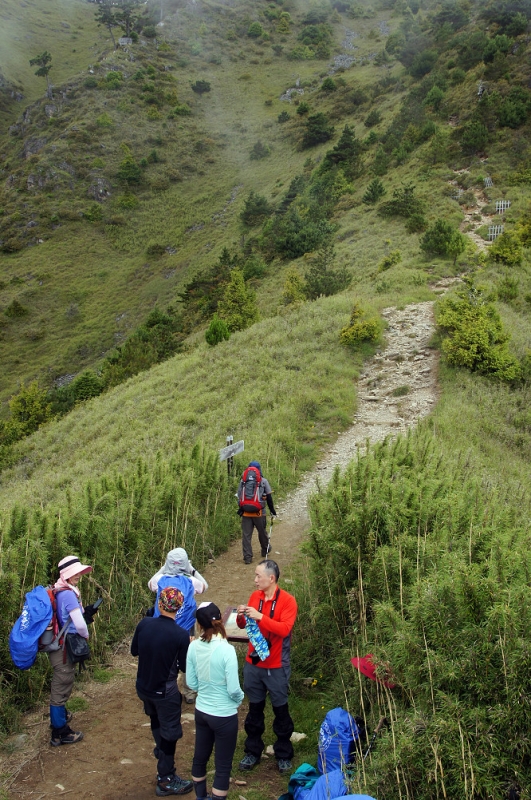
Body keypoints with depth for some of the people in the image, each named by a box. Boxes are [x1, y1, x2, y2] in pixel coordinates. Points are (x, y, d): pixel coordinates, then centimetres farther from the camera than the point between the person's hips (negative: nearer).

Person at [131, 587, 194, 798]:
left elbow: (134, 651, 3)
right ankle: (166, 781, 24)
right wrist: (188, 646, 3)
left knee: (156, 721, 32)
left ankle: (161, 754, 56)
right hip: (165, 691, -5)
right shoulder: (181, 635, -24)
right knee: (169, 734, 13)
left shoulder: (144, 624, -12)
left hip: (143, 687, 5)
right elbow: (184, 666, -12)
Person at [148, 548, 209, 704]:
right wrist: (193, 570, 12)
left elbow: (150, 583, 16)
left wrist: (163, 568, 13)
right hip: (186, 632, 0)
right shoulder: (191, 582, -9)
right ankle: (188, 693, 28)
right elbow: (205, 585, 14)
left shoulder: (160, 580, -9)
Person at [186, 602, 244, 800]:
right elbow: (233, 689, -22)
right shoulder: (226, 650, -26)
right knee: (223, 766, 10)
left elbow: (191, 683, 1)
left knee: (200, 757, 24)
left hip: (201, 711, 6)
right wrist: (240, 698, 0)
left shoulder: (193, 647, -10)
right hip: (224, 715, -6)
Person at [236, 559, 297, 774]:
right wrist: (241, 616, -14)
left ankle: (284, 755, 25)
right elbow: (243, 625, 9)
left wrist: (260, 616, -32)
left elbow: (284, 629, -26)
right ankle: (253, 751, 31)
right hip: (253, 664, 5)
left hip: (276, 666, -4)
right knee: (254, 708, 16)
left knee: (281, 710, 10)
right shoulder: (255, 596, 1)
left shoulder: (287, 601, -15)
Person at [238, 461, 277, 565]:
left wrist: (240, 510, 21)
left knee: (246, 535, 4)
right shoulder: (263, 481, -2)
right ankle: (265, 551, 36)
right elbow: (269, 497, 1)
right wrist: (272, 510, 11)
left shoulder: (243, 481, 4)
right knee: (262, 532, 19)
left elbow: (239, 497, 9)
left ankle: (247, 557, 0)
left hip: (246, 512, 1)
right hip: (259, 513, -1)